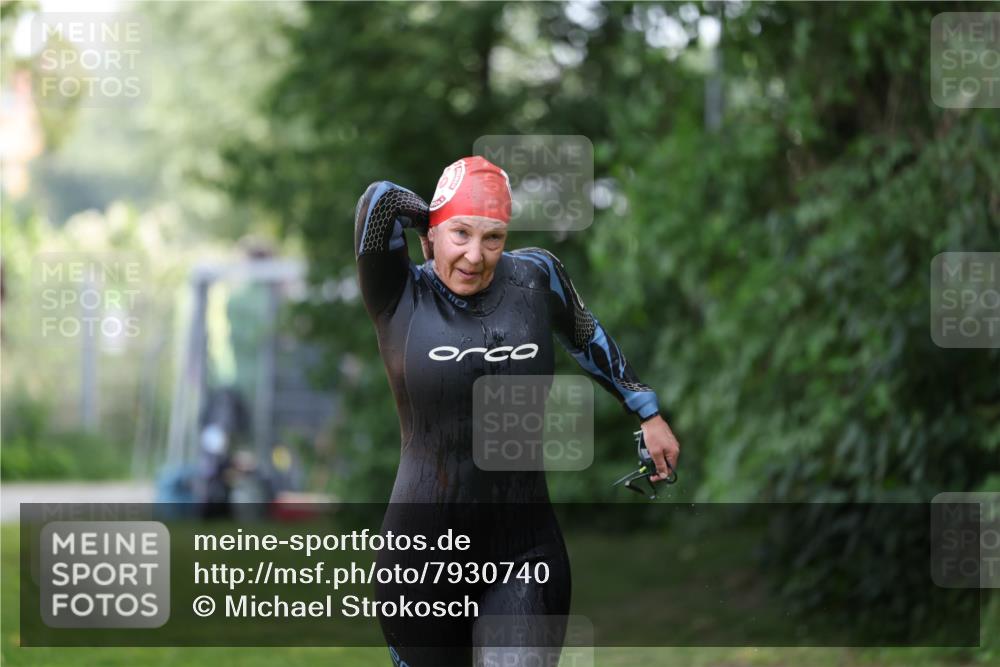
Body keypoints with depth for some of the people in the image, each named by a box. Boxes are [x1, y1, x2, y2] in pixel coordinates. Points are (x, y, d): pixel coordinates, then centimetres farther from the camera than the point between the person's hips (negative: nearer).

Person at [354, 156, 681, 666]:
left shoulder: (535, 277, 1)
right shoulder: (400, 299, -6)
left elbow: (586, 338, 20)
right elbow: (380, 200, -20)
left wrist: (648, 413, 27)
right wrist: (438, 224, -2)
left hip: (524, 552, 1)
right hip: (423, 554, -1)